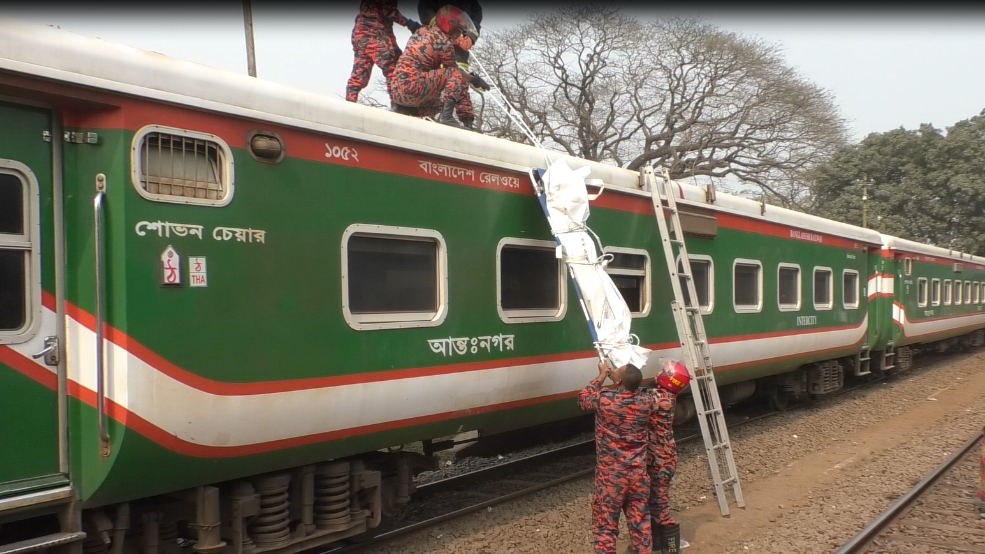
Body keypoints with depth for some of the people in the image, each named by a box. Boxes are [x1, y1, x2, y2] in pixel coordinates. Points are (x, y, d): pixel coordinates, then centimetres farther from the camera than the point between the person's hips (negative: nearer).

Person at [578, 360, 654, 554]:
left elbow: (583, 399, 5)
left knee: (605, 525, 8)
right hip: (638, 473, 4)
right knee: (640, 521, 18)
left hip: (610, 474, -4)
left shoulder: (604, 399, -17)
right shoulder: (646, 401, -7)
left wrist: (601, 376, 11)